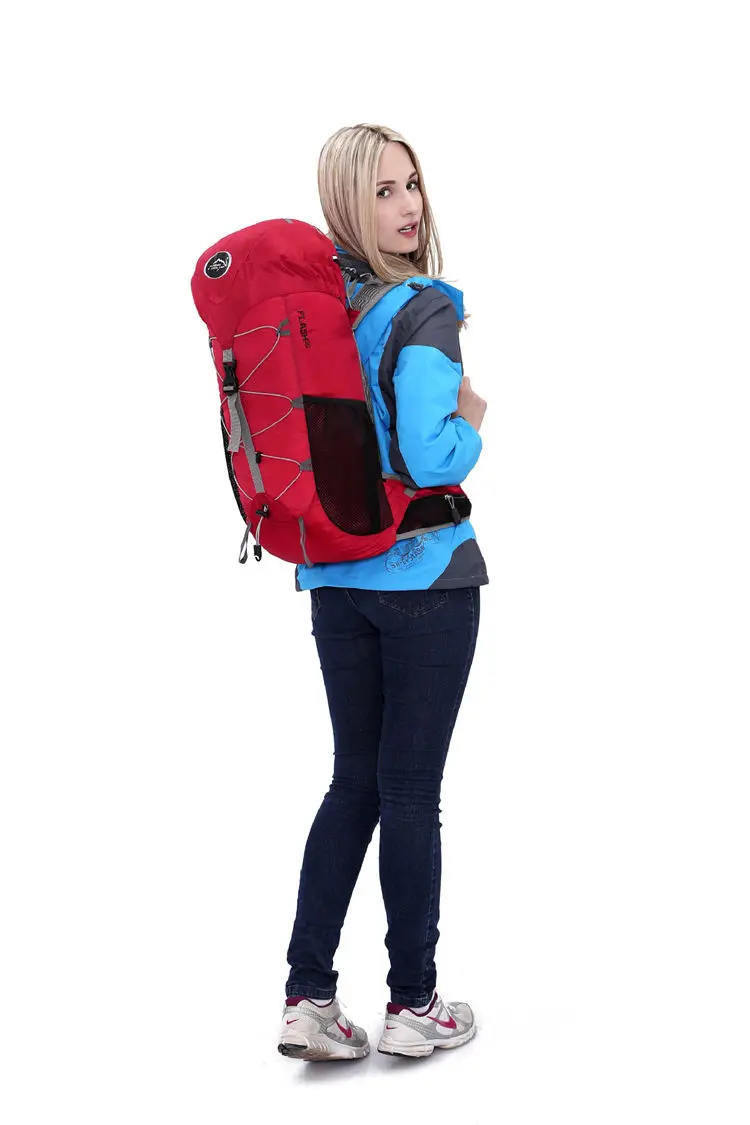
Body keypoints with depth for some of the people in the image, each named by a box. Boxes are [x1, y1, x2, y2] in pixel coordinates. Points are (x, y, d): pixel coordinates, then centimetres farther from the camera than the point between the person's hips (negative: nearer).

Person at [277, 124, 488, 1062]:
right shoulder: (423, 314, -16)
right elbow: (430, 459, -23)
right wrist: (471, 421, -4)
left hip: (334, 578, 6)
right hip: (423, 577, -6)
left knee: (354, 781, 14)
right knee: (411, 790, 2)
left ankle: (307, 1000, 12)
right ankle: (413, 1005, 14)